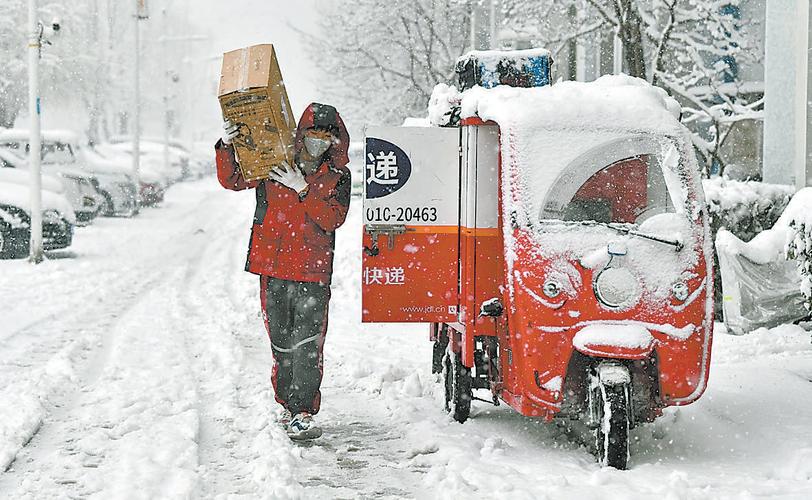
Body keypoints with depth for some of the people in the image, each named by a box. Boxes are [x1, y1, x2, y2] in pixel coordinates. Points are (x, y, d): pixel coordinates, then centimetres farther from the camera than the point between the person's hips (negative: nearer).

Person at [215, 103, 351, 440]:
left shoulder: (338, 176, 5)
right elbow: (232, 180, 6)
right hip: (273, 268, 2)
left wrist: (303, 190, -16)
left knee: (308, 346, -9)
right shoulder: (273, 162, 7)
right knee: (281, 344, 9)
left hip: (313, 272, -2)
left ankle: (303, 414, -7)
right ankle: (287, 407, 20)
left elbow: (332, 218, -7)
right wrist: (227, 147, -10)